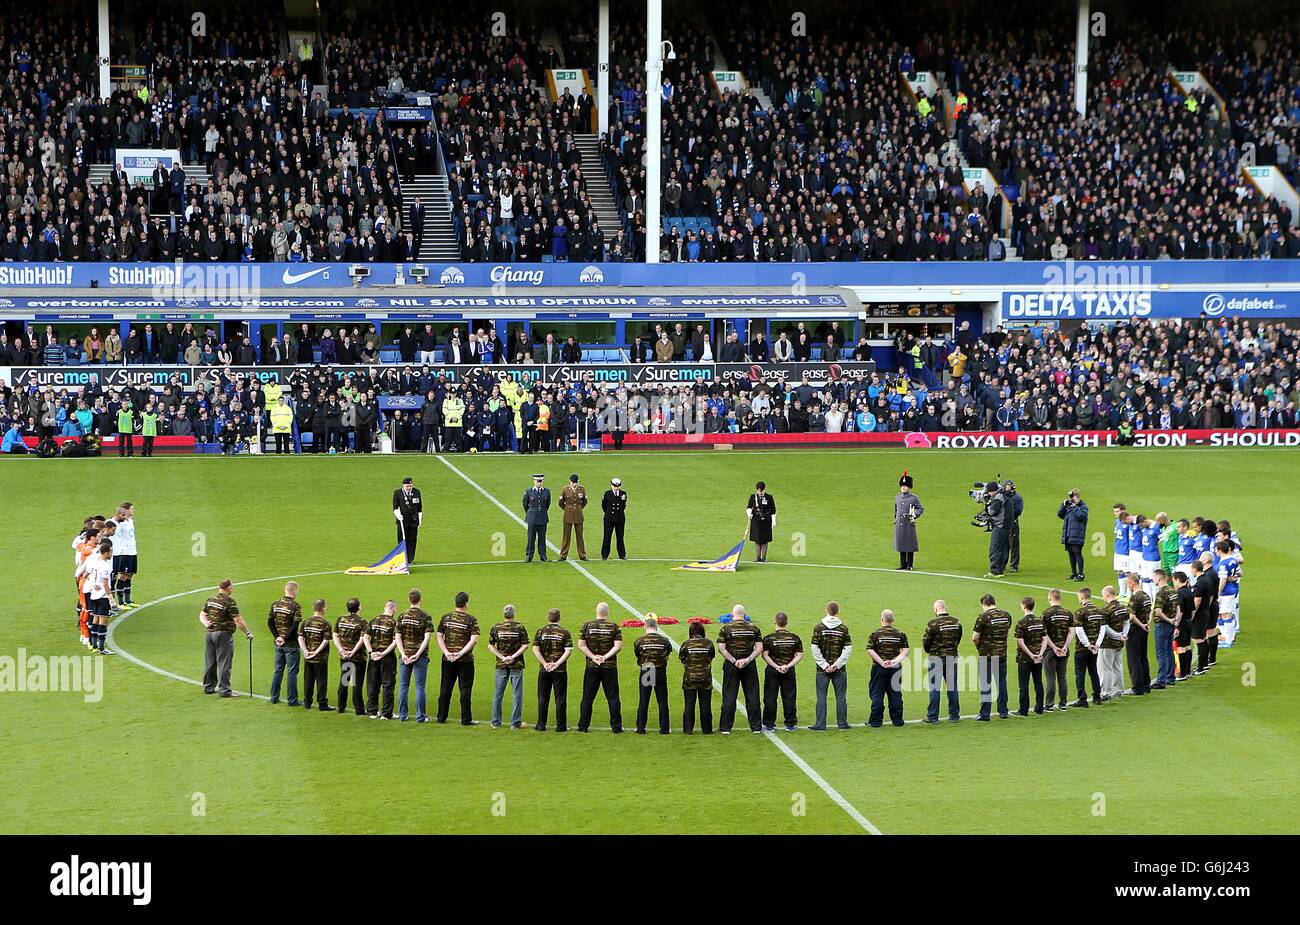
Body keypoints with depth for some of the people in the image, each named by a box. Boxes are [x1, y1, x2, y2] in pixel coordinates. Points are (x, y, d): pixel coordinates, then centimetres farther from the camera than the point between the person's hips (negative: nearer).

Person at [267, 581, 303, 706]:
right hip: (291, 644, -5)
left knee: (278, 671, 16)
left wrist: (277, 636, 0)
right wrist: (286, 639, -11)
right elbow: (295, 625, -19)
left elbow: (270, 622, 3)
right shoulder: (296, 606, -14)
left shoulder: (275, 603, 3)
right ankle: (292, 700, 5)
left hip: (279, 644, 5)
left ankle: (274, 697, 21)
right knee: (292, 672, 2)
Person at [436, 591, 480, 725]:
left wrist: (447, 653, -5)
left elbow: (439, 636, 2)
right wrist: (460, 653, -14)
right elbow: (474, 640, -14)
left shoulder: (446, 617, 5)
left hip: (448, 659, 3)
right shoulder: (471, 619, -6)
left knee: (445, 689, 11)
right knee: (465, 689, 2)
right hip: (465, 659, -3)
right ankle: (466, 719, 2)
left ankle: (441, 717, 16)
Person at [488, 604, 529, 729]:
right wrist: (513, 656, -8)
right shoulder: (519, 627, -4)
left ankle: (496, 722, 13)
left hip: (501, 665, 2)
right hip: (517, 665, -2)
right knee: (517, 694, 4)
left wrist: (502, 657, -4)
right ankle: (515, 722, 4)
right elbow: (525, 646, -8)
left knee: (498, 694, 10)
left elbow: (490, 646, 0)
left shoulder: (496, 628, 0)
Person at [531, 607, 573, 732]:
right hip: (560, 670, -1)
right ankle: (560, 725, 5)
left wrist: (545, 664, -6)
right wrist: (557, 663, -10)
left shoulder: (541, 631, 1)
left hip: (544, 670, 1)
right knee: (560, 698, 4)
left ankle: (541, 725, 11)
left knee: (543, 698, 9)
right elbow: (568, 650, -10)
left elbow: (535, 649, -6)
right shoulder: (565, 632, -2)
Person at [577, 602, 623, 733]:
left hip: (592, 667, 1)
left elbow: (581, 645, -5)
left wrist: (593, 657, -7)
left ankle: (583, 726, 8)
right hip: (610, 667, -1)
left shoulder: (587, 626, 0)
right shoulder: (614, 626, -4)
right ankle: (616, 726, 5)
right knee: (613, 697, 5)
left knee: (588, 697, 7)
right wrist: (605, 657, -10)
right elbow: (618, 646, -11)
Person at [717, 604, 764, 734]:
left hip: (731, 665, -1)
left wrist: (734, 661, -13)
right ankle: (756, 727, 9)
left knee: (729, 697, 3)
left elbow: (721, 648, -11)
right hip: (749, 665, 1)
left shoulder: (726, 628, -4)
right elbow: (759, 648, -3)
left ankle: (725, 728, 3)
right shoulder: (754, 628, 2)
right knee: (752, 697, 7)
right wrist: (748, 660, -9)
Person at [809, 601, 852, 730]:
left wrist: (824, 665, -6)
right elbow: (848, 649, -5)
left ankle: (820, 724, 3)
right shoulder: (843, 628, 0)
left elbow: (815, 649, -7)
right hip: (839, 670, 1)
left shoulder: (819, 627, -3)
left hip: (823, 670, -1)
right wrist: (837, 665, -6)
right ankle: (842, 723, 11)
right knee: (841, 697, 8)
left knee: (821, 697, 4)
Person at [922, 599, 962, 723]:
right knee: (952, 687, 12)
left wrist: (928, 651, 13)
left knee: (934, 688, 2)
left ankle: (933, 717, 3)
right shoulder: (956, 622, 0)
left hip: (936, 658, -4)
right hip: (952, 657, 4)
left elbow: (926, 642, -8)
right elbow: (958, 640, 9)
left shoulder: (933, 624, -15)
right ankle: (954, 715, 16)